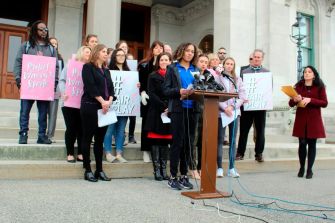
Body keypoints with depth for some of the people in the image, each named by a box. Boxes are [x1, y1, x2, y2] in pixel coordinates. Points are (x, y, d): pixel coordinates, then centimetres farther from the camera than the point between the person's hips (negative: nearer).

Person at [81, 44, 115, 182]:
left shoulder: (106, 70, 20)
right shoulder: (88, 67, 1)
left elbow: (111, 87, 10)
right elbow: (90, 86, -11)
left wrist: (109, 101, -8)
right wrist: (102, 101, -15)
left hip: (104, 108, 6)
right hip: (90, 106, -6)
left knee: (100, 139, 7)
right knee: (87, 138, -1)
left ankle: (99, 170, 12)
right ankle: (87, 170, 4)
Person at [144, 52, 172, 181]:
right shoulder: (153, 76, 5)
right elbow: (152, 94, -4)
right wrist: (163, 106, -14)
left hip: (169, 112, 2)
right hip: (156, 112, -2)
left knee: (165, 142, 7)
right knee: (156, 141, 0)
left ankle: (163, 169, 14)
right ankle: (157, 170, 7)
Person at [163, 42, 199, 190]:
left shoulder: (196, 70, 17)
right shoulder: (172, 68, 6)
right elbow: (166, 90, -2)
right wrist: (180, 91, -18)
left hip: (192, 109, 4)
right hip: (178, 109, -4)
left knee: (189, 142, 5)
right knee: (177, 142, -4)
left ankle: (184, 175, 16)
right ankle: (172, 177, 6)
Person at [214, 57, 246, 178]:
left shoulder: (238, 79, 13)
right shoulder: (217, 78, 4)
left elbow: (242, 96, 4)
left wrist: (232, 106, -9)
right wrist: (225, 108, -14)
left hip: (235, 112, 3)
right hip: (221, 112, -3)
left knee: (233, 140, 4)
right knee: (220, 140, -2)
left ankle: (231, 168, 9)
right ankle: (219, 168, 2)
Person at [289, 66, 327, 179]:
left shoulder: (320, 87, 2)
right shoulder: (298, 86, 7)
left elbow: (325, 103, -5)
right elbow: (290, 103, 5)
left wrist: (310, 100, -17)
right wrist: (295, 100, -18)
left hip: (314, 120, -1)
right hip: (301, 119, 1)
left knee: (312, 144, 3)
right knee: (302, 144, 1)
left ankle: (309, 169, 11)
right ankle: (301, 167, 17)